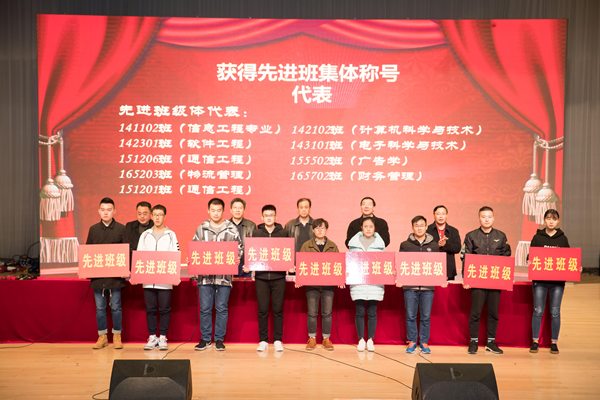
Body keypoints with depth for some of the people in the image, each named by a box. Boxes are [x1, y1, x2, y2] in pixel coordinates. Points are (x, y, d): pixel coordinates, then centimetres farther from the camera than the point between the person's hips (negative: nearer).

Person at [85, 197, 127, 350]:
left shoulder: (121, 229, 1)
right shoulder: (93, 229, 9)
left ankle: (117, 337, 14)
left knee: (115, 307, 3)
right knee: (100, 307, 8)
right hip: (97, 275, 3)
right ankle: (102, 337, 18)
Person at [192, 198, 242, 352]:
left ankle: (219, 339, 15)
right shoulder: (201, 229, 8)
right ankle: (205, 339, 16)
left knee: (222, 308, 4)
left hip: (224, 275, -1)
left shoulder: (231, 229, 4)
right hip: (205, 275, 1)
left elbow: (239, 249, 7)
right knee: (205, 308, 5)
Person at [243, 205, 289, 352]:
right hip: (261, 276, 1)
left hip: (278, 276, 0)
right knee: (262, 310, 3)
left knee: (278, 309, 2)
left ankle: (278, 340, 12)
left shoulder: (283, 233, 7)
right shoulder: (256, 233, 8)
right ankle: (263, 341, 13)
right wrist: (247, 266, -7)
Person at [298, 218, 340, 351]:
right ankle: (312, 339, 13)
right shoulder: (306, 245, 6)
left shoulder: (333, 246, 10)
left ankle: (326, 339, 14)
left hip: (328, 284, 1)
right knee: (312, 313, 2)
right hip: (311, 284, -1)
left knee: (327, 313, 3)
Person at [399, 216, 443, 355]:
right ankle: (412, 341, 17)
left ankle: (424, 342, 17)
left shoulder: (434, 245, 9)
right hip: (409, 286, 0)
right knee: (410, 315, 4)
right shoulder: (405, 245, 6)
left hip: (428, 286, 1)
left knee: (426, 316, 5)